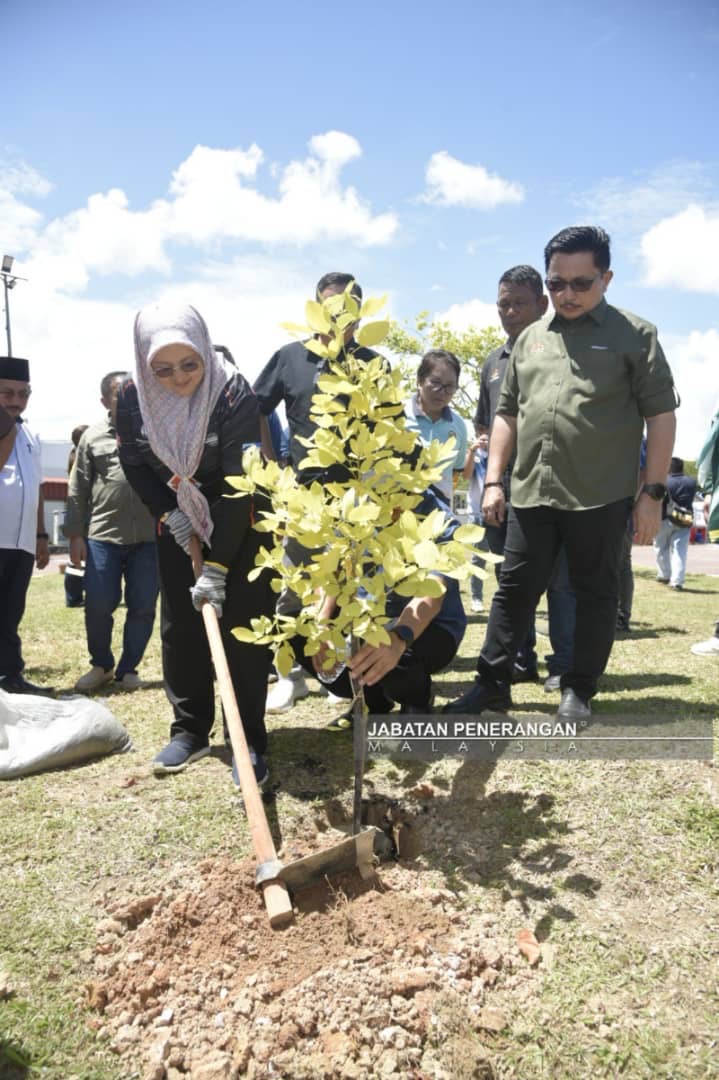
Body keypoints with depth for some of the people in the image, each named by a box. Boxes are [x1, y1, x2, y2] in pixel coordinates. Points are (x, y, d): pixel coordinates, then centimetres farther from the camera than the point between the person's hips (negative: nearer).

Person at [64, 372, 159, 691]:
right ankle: (101, 665, 23)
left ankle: (128, 669, 20)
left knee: (143, 606, 3)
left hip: (149, 536, 0)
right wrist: (75, 534, 3)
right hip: (102, 535, 0)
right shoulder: (92, 437, 8)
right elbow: (78, 490, 8)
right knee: (98, 605, 1)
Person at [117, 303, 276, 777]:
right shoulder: (133, 395, -13)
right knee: (179, 629, 7)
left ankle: (250, 742, 5)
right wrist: (167, 512, -11)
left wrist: (218, 565, -31)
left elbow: (239, 484, -29)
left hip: (240, 525, -4)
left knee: (242, 628, -5)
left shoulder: (234, 392, -27)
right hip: (177, 523, 4)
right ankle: (190, 731, 21)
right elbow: (134, 463, 2)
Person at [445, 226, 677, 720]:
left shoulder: (634, 335, 1)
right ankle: (492, 682, 16)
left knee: (595, 592, 7)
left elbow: (661, 414, -2)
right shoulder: (530, 339, 14)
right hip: (531, 493, 4)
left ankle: (579, 690, 20)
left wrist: (653, 492, -8)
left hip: (602, 496, -3)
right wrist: (494, 480, 8)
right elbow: (508, 413, 16)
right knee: (515, 588, 7)